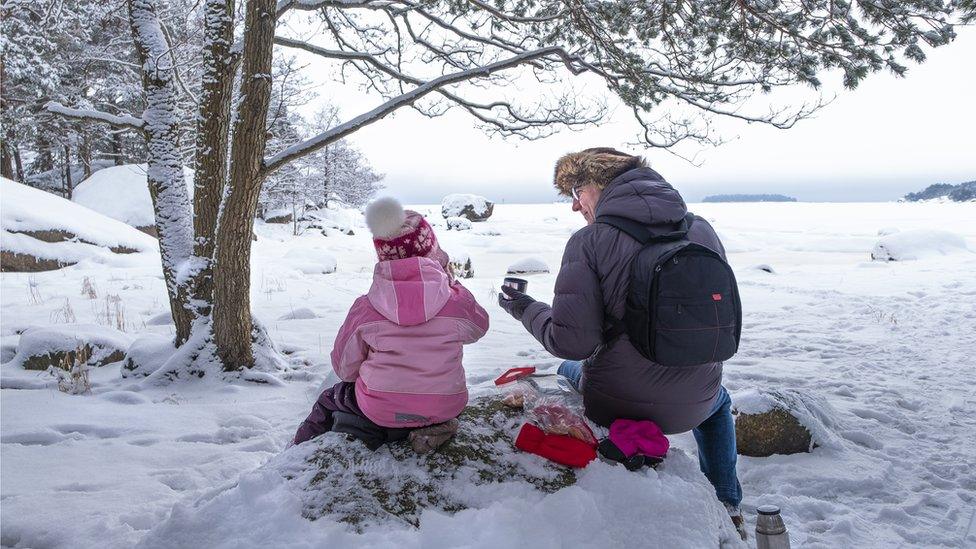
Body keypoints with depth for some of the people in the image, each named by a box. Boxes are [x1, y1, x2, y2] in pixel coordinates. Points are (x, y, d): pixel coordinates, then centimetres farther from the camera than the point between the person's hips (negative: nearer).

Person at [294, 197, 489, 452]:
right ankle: (432, 428, 16)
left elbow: (344, 368, -4)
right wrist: (451, 280, 8)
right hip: (446, 409, 1)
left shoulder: (364, 309, -16)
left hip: (380, 412, -1)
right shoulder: (457, 302, -17)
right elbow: (478, 327, 7)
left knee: (329, 399, 30)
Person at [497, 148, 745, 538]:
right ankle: (728, 510, 42)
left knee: (567, 370, 34)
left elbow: (572, 342, -21)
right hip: (693, 408, 3)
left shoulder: (588, 242, -18)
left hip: (615, 406, -3)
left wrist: (527, 310, -3)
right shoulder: (702, 230, -3)